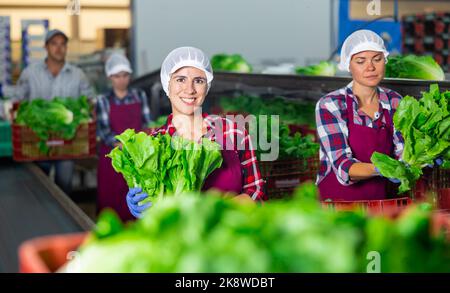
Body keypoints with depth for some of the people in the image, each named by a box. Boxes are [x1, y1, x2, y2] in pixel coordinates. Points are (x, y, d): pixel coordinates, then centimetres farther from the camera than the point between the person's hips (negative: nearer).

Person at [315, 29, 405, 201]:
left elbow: (402, 150, 0)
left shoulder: (394, 102, 5)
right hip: (337, 199, -3)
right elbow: (343, 167, -17)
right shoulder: (330, 105, -9)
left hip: (379, 200, 4)